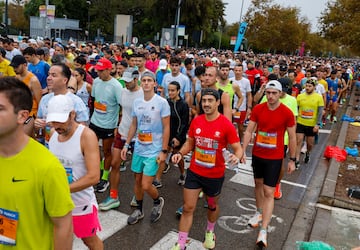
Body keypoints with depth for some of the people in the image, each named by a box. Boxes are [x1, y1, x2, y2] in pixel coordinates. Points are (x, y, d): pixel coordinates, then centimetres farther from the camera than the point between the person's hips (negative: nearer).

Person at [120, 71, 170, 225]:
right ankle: (139, 210, 35)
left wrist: (164, 151, -13)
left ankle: (158, 202, 27)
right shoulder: (137, 102, 5)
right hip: (138, 149, 5)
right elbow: (133, 125, 13)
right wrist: (126, 145, 10)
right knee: (137, 180, 15)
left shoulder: (162, 102, -11)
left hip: (154, 151, -5)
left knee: (146, 186, -5)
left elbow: (166, 128, -10)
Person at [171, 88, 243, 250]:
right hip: (194, 172, 2)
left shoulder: (226, 125, -17)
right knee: (188, 208, 5)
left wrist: (236, 156, -35)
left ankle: (209, 232, 51)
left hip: (215, 175, -2)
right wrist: (180, 153, -10)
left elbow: (237, 148, -13)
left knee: (212, 206, 22)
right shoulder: (196, 121, -5)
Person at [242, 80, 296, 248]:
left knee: (269, 193, -4)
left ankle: (264, 231, 1)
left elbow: (292, 138, -4)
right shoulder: (257, 109, -5)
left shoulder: (287, 113, -13)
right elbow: (249, 131, -2)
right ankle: (259, 212, 44)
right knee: (258, 183, 20)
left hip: (275, 158, -4)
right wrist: (243, 151, -8)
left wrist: (292, 160, -2)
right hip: (257, 154, 4)